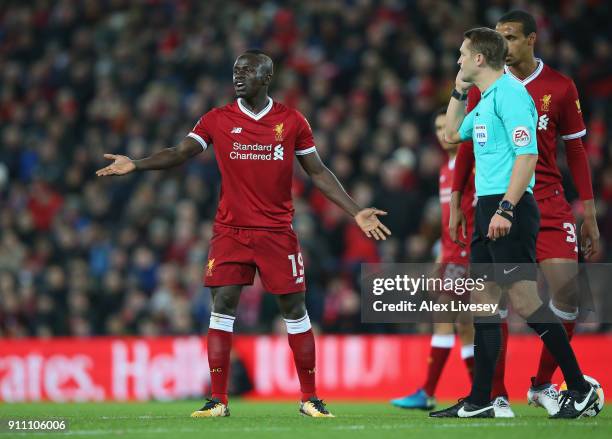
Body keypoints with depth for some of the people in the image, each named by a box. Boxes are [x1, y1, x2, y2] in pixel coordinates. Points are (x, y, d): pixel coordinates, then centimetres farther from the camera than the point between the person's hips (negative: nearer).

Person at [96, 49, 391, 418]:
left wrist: (356, 212, 2)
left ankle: (310, 398, 12)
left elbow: (318, 172, 7)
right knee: (222, 307, -7)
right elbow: (179, 154, -4)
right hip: (230, 231, 0)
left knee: (295, 309, 1)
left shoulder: (292, 122, 2)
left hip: (278, 232, 0)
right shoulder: (217, 121, 2)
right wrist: (136, 165, -21)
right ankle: (218, 401, -2)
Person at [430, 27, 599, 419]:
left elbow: (527, 155, -19)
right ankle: (479, 402, 10)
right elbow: (453, 134, 36)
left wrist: (506, 209, -25)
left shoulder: (509, 94, -11)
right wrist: (459, 92, 24)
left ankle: (580, 388, -7)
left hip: (509, 209, -10)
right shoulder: (486, 100, 18)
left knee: (524, 299, -12)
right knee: (484, 302, 8)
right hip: (488, 209, 10)